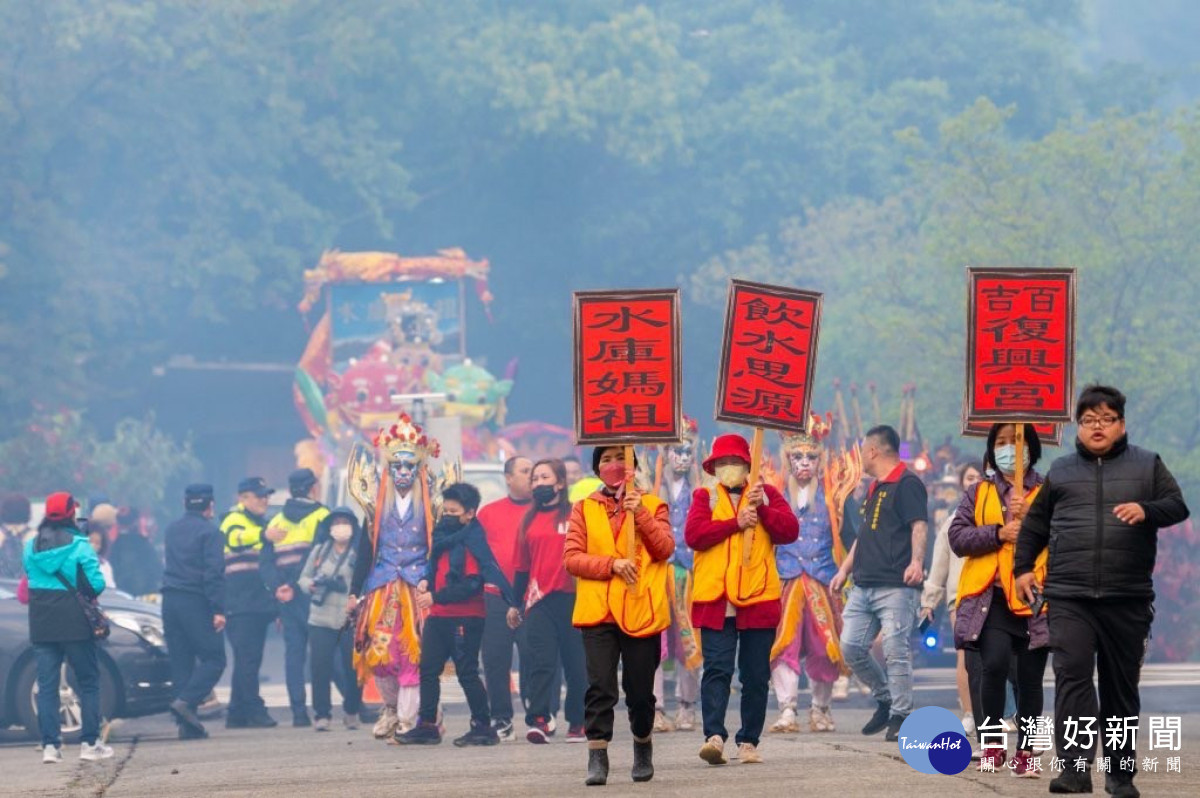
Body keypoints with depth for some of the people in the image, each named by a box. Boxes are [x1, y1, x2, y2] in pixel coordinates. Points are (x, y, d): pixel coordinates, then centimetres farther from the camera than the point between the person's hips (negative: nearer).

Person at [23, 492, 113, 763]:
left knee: (46, 684, 6)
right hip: (75, 622, -4)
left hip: (41, 625, 4)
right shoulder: (79, 545, -10)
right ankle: (89, 743, 4)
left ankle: (50, 745, -1)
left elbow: (30, 578, 8)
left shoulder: (32, 546, 4)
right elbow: (96, 583, -11)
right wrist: (88, 593, 8)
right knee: (88, 682, 7)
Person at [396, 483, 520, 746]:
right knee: (428, 669, 8)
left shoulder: (473, 540, -14)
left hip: (465, 618, -9)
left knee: (467, 672, -5)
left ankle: (483, 727, 3)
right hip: (439, 616, 9)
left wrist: (435, 597, -19)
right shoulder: (444, 535, 13)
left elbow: (471, 584, -20)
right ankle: (427, 726, 13)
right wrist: (426, 581, 2)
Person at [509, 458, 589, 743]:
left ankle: (578, 722, 15)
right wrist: (516, 602, 15)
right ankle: (539, 720, -16)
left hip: (572, 599, -2)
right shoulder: (529, 520, 12)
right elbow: (522, 565, 16)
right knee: (540, 661, -9)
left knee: (576, 663, 5)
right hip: (539, 601, 2)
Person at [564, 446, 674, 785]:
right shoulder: (584, 509, 11)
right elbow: (572, 558, 1)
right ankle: (597, 758, -12)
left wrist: (640, 514, -15)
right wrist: (612, 564, -12)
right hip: (598, 611, 0)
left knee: (640, 690, 6)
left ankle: (643, 747, 28)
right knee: (600, 687, -10)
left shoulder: (652, 505, 11)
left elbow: (665, 548, -4)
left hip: (641, 611, 0)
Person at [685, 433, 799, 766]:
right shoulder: (705, 497, 9)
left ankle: (749, 742, 12)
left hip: (759, 599, 1)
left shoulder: (766, 494, 11)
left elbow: (790, 531, -1)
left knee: (756, 676, 5)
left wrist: (763, 508, -13)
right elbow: (693, 534, -8)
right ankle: (715, 736, -18)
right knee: (717, 669, -11)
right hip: (715, 600, -1)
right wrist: (736, 523, -12)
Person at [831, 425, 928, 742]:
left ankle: (900, 716, -6)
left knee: (896, 650, -11)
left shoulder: (907, 484, -5)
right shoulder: (874, 489, 23)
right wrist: (844, 570, 25)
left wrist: (916, 562, -31)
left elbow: (919, 526, -16)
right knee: (851, 647, 4)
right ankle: (886, 701, 19)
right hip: (864, 586, 9)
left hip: (896, 586, -9)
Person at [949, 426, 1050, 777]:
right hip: (991, 597, 0)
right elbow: (957, 537, 3)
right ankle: (991, 744, -2)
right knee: (994, 663, -18)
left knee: (1030, 677, 3)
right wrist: (999, 533, -9)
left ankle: (1025, 751, 16)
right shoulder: (979, 494, 14)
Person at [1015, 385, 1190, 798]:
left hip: (1128, 599, 0)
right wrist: (1023, 567, 13)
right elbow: (1035, 525, 22)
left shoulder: (1147, 466, 9)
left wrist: (1147, 511, -18)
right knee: (1072, 676, -15)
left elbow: (1177, 506, 1)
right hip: (1069, 598, 0)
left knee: (1122, 685, 7)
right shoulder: (1060, 472, 14)